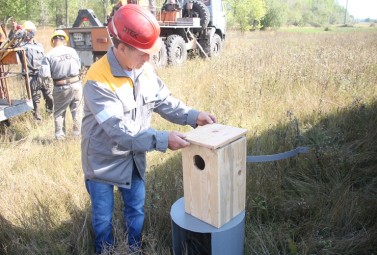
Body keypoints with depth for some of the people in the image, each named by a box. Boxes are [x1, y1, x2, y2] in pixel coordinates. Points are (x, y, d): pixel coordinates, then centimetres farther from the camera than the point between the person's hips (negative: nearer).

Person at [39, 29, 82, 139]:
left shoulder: (49, 55, -9)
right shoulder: (72, 51, -1)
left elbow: (44, 74, -13)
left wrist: (54, 72, 6)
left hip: (61, 87, -2)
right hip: (76, 84, 2)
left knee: (59, 112, 14)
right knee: (76, 110, 14)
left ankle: (60, 136, 16)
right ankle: (77, 133, 20)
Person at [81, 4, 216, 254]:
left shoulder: (145, 69, -10)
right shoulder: (98, 80, -30)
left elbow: (164, 101, 1)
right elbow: (119, 130, -34)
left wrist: (194, 116, -12)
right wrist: (162, 140, -39)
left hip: (134, 157, 6)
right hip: (103, 160, -5)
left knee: (136, 210, 22)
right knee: (103, 217, 16)